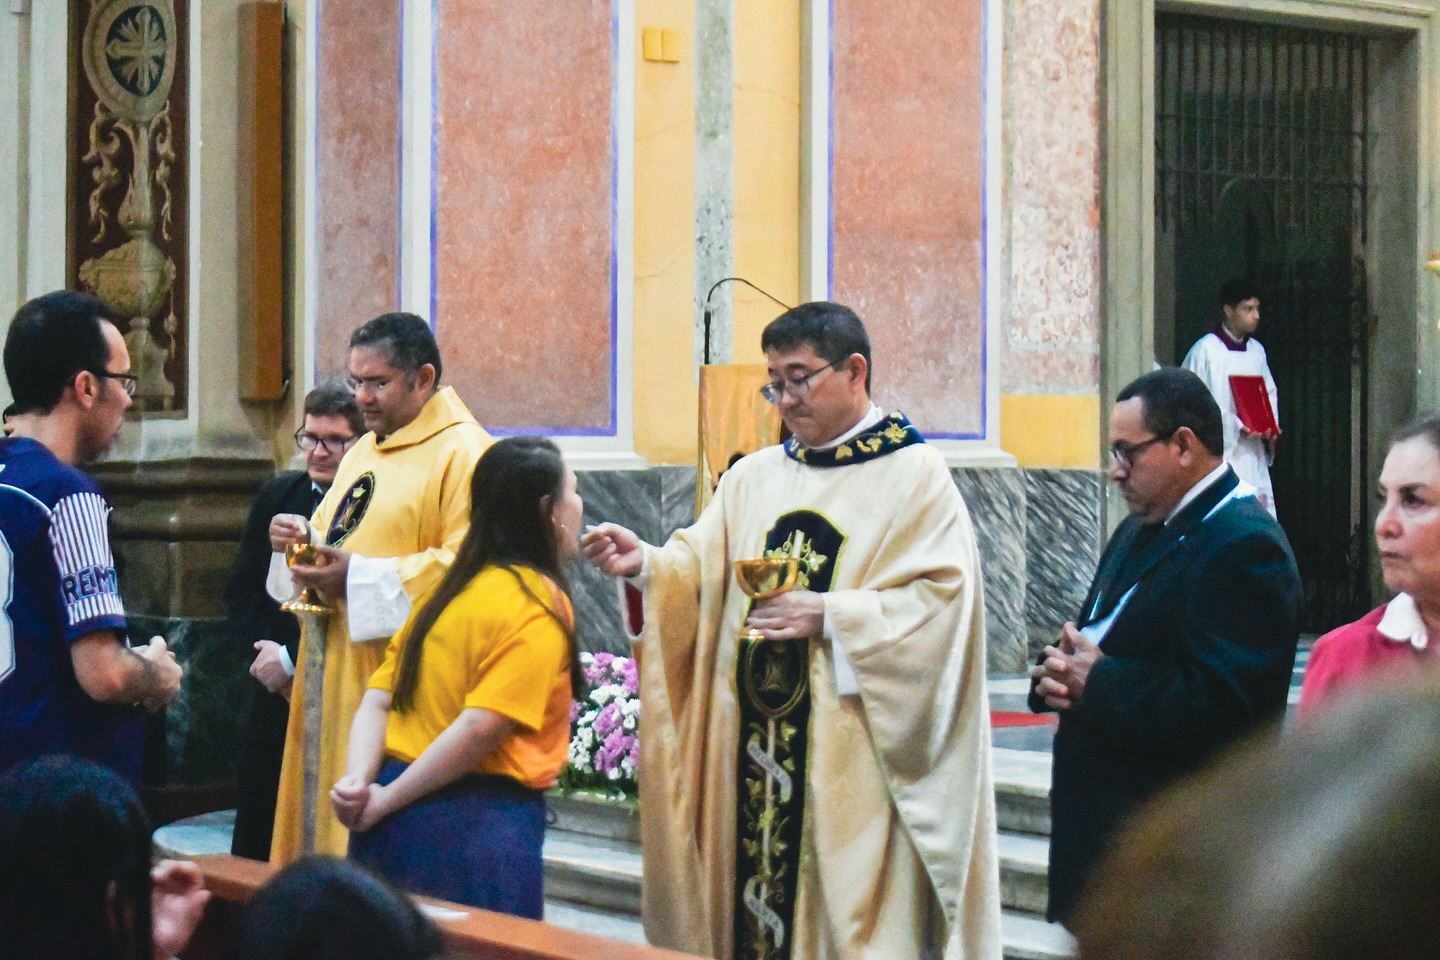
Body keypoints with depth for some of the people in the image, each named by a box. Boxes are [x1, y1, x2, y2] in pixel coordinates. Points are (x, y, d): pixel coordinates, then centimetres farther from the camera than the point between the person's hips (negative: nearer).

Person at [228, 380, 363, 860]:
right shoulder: (277, 495, 11)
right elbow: (241, 587, 14)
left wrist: (291, 659, -14)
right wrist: (265, 652, -2)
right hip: (275, 695, 6)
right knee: (253, 842, 11)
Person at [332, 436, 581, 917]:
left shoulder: (453, 589, 15)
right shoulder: (542, 603, -9)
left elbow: (378, 698, 7)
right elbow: (482, 725, -19)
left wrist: (359, 779, -6)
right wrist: (387, 800, -14)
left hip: (397, 823, 8)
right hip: (479, 822, -8)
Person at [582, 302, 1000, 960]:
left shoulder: (916, 477, -2)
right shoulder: (754, 477, 13)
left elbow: (941, 598, -11)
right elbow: (701, 571, 5)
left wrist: (829, 616, -16)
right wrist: (647, 563, -15)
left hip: (852, 756, -5)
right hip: (755, 742, 5)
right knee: (754, 891, 5)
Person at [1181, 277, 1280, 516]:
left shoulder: (1257, 350, 12)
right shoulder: (1205, 350, -8)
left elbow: (1269, 393, 19)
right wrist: (1235, 425, -18)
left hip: (1252, 453, 7)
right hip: (1220, 450, -7)